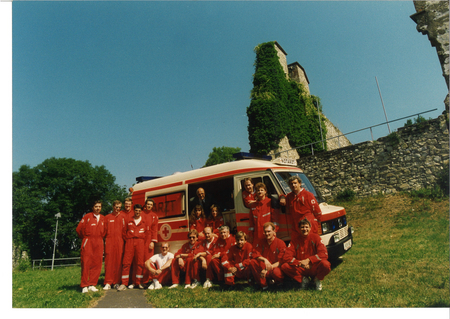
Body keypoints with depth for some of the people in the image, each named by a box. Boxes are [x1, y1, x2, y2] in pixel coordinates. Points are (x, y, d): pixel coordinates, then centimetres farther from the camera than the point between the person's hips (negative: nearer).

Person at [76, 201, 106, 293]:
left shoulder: (103, 218, 12)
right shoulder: (87, 216, 1)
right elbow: (79, 229, 1)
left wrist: (101, 237, 9)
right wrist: (85, 238, 8)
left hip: (99, 243, 4)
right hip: (88, 242, -3)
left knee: (97, 264, 2)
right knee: (86, 263, -4)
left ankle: (92, 284, 11)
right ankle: (84, 286, 4)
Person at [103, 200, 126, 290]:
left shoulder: (123, 216, 9)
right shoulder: (107, 217, 11)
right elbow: (104, 230, 11)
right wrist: (106, 239, 2)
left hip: (120, 242, 0)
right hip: (109, 241, 0)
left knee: (119, 262, 1)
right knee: (109, 261, -2)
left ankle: (117, 282, 10)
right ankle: (108, 283, 3)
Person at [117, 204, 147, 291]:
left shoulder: (144, 221, 11)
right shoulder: (128, 220, 13)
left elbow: (146, 232, 11)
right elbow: (124, 231, 15)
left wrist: (143, 240, 4)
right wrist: (127, 239, 6)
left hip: (140, 242, 0)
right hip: (129, 242, 0)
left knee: (140, 263, 0)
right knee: (126, 262, -4)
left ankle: (138, 282, 10)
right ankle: (124, 283, 1)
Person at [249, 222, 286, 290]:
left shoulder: (281, 243, -10)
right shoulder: (261, 242, 3)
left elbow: (281, 261, -15)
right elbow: (254, 254, -6)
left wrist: (268, 269, -26)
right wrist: (264, 259, -27)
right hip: (264, 266, 3)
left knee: (276, 272, -39)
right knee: (252, 262, -22)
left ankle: (279, 282, 2)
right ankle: (263, 284, -7)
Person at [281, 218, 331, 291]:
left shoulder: (315, 237, -5)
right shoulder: (295, 241, -3)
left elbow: (324, 254, -17)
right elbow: (287, 257, -10)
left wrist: (308, 260, -25)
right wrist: (300, 263, -23)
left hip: (314, 268, -1)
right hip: (301, 269, 1)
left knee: (325, 264, -34)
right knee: (284, 266, -25)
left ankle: (317, 279, 2)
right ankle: (303, 279, 2)